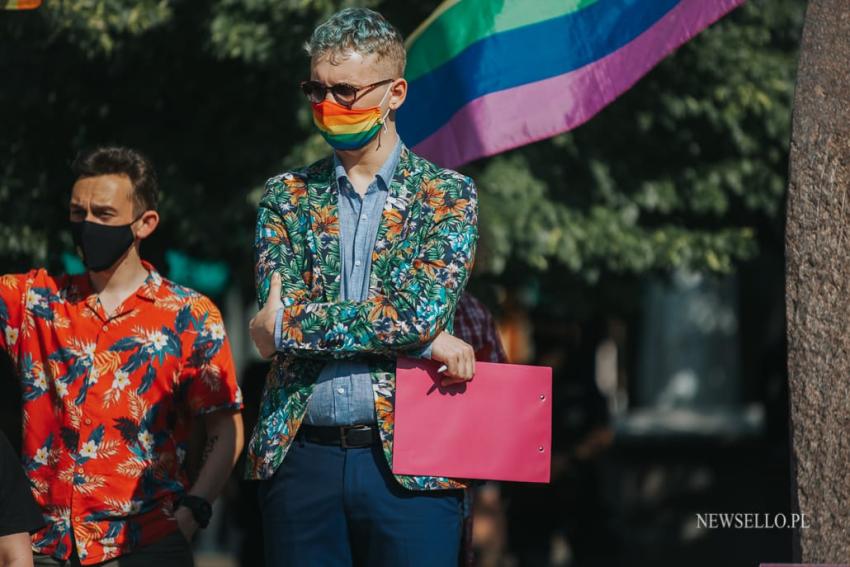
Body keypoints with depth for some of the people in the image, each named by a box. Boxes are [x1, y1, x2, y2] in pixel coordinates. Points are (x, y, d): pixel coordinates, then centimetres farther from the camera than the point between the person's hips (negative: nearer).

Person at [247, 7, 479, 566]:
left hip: (407, 459, -2)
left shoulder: (447, 195, 5)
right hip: (302, 454, 2)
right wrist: (424, 341, -9)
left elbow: (420, 313, -10)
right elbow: (276, 315, -4)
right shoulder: (287, 195, 11)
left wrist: (290, 324, -8)